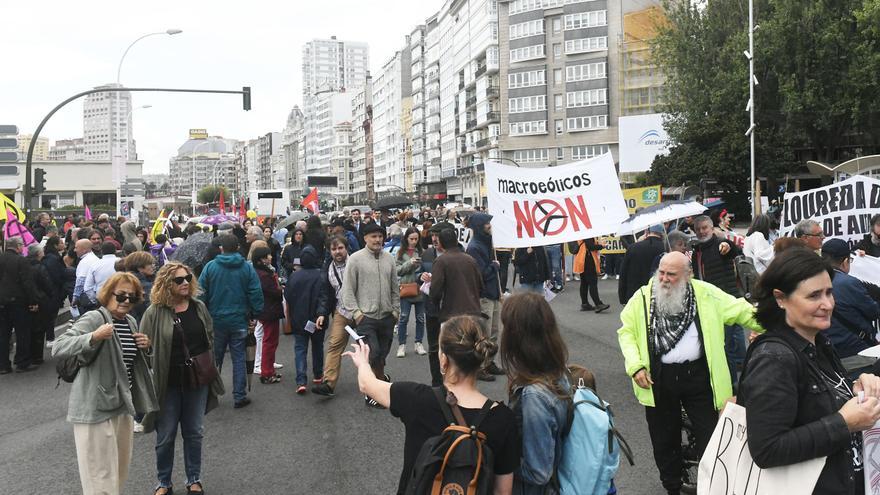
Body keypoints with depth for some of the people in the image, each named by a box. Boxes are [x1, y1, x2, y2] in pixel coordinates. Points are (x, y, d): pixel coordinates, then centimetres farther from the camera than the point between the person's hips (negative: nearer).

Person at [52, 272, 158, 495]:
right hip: (95, 407, -8)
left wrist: (145, 347, 2)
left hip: (123, 402, 8)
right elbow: (58, 348, -25)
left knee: (120, 467, 19)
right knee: (100, 473, -1)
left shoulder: (131, 322, 10)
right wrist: (93, 337, -39)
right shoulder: (93, 319, -13)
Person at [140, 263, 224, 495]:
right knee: (165, 436, 9)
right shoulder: (155, 313, -12)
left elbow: (210, 338, 13)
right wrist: (151, 383, -11)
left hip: (197, 381, 3)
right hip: (168, 383, -3)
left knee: (194, 433, 13)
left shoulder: (199, 307, 2)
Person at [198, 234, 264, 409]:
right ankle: (239, 396, 8)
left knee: (214, 358, 14)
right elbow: (256, 294, -6)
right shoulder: (247, 268, -4)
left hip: (216, 320, 1)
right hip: (239, 321, 0)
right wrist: (255, 314, 4)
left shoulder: (210, 266, -5)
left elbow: (202, 294, -3)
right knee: (239, 358, 7)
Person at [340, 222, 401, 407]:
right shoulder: (356, 259, -5)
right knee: (373, 354, -12)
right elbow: (348, 289, -5)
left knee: (382, 353, 12)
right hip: (366, 316, -4)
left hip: (387, 316, 4)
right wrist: (355, 312, -10)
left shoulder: (389, 258, 8)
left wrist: (396, 310, 9)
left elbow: (395, 287, 14)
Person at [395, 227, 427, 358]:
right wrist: (409, 263, -16)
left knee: (420, 317, 9)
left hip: (419, 288, 2)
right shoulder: (401, 253, 1)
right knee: (404, 318, 2)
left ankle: (418, 343, 21)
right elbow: (398, 270, -3)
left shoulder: (421, 251, 2)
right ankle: (401, 345, 11)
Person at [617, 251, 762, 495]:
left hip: (698, 375, 0)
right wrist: (635, 366, -8)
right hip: (659, 377, 1)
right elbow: (626, 331, 3)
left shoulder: (706, 294, -1)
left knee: (709, 436, 6)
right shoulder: (643, 297, 0)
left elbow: (740, 310, 2)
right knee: (664, 438, 14)